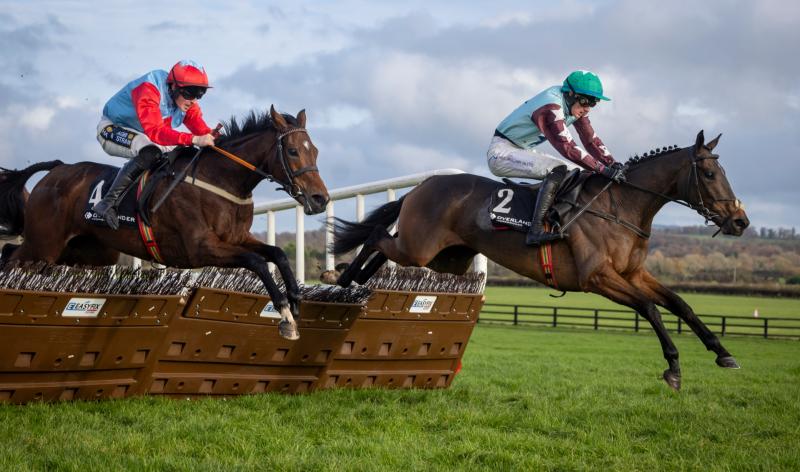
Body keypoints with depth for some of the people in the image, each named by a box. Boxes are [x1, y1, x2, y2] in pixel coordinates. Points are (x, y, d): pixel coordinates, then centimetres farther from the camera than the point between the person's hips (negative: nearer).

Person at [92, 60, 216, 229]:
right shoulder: (149, 90, -33)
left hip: (140, 136, 8)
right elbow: (155, 131, -44)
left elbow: (201, 128, -13)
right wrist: (194, 140, -54)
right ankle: (108, 202, -35)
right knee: (150, 152, -35)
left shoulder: (186, 100, -8)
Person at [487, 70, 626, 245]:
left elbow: (591, 139, 1)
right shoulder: (551, 107, -29)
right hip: (501, 151, -10)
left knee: (581, 171, 2)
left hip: (525, 152, 10)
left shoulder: (575, 105, -1)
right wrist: (603, 169, -39)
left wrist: (613, 164, -14)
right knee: (557, 170, -31)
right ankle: (536, 231, -36)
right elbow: (567, 147, -36)